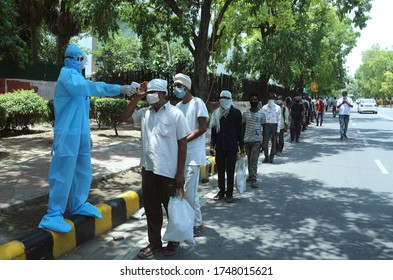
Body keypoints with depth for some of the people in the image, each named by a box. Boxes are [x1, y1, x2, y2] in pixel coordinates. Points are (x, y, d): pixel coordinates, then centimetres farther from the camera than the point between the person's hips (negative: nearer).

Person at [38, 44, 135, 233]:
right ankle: (53, 215, 0)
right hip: (68, 133, -9)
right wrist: (118, 89, -34)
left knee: (82, 171, 16)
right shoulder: (67, 75, -12)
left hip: (80, 133, 9)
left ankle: (78, 205, 30)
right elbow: (89, 87, -31)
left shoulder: (76, 76, 17)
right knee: (63, 173, -7)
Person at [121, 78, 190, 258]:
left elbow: (182, 144, -8)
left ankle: (174, 241, 27)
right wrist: (137, 98, 1)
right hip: (148, 169, 5)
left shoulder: (175, 114, -8)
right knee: (151, 208, 12)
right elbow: (125, 117, 10)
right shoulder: (145, 113, 8)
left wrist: (180, 173, -10)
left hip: (168, 171, -5)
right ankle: (154, 242, 26)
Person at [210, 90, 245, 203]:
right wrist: (212, 145, 7)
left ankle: (229, 193, 12)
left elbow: (239, 130, 2)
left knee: (230, 171, 3)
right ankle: (221, 191, 20)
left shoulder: (236, 113, 1)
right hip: (219, 146, 3)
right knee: (220, 170, 9)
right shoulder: (216, 113, 9)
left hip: (232, 147, -3)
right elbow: (213, 130, 11)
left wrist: (241, 146, 2)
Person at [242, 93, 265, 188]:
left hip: (257, 140, -3)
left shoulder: (261, 113, 0)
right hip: (247, 140, 3)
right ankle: (251, 176, 22)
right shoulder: (245, 113, 7)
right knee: (249, 160, 11)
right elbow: (243, 127, 12)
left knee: (254, 160, -9)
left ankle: (253, 180, -8)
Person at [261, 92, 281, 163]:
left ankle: (271, 157, 14)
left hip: (274, 125, 0)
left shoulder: (278, 108, 3)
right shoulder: (264, 107, 4)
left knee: (273, 143, 6)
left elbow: (279, 119, 1)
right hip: (266, 125, 0)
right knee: (265, 142, -2)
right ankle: (266, 157, 10)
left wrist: (278, 130, -6)